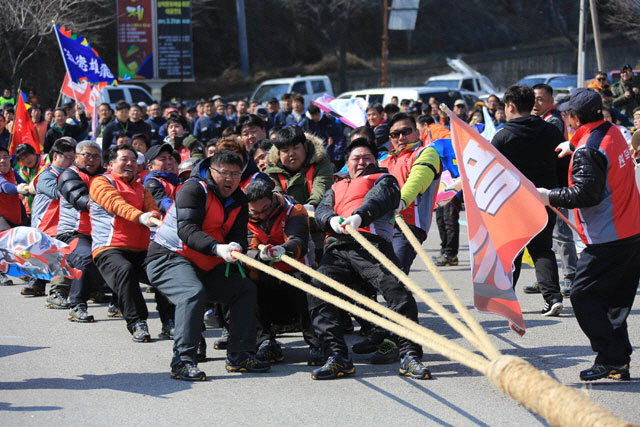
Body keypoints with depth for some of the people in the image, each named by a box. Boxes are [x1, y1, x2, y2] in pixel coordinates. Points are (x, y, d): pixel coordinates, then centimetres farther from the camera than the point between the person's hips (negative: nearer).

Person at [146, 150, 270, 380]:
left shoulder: (239, 200, 8)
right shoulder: (193, 189, -16)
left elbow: (238, 235, -4)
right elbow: (186, 230, -29)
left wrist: (236, 247, -30)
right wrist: (217, 248, -44)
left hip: (206, 265, 9)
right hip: (168, 258, -9)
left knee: (246, 288, 6)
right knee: (193, 292, -34)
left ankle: (240, 355, 7)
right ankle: (183, 361, -35)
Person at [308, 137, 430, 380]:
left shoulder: (383, 179, 27)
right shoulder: (336, 189, 39)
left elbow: (379, 198, 3)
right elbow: (321, 210, 19)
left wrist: (359, 216, -21)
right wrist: (332, 220, -8)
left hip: (371, 244, -3)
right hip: (337, 248, 3)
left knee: (397, 289, -28)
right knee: (317, 293, -24)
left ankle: (410, 356, -29)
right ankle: (338, 358, -29)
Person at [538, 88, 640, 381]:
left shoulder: (587, 150, -19)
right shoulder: (613, 134, 9)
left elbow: (587, 193, -26)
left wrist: (550, 197, -15)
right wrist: (573, 145, 32)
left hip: (607, 240, -9)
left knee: (583, 296, -3)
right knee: (615, 300, 14)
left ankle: (611, 359, -4)